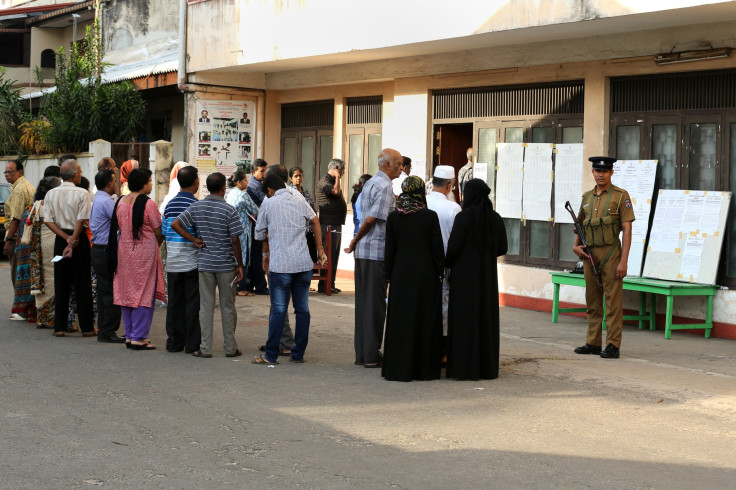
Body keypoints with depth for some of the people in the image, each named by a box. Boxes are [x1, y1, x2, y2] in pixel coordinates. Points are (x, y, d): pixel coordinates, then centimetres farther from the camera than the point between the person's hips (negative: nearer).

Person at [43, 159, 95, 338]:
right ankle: (87, 327, 4)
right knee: (83, 285, 3)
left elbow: (48, 221, -3)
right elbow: (81, 220, -15)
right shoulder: (82, 193, -10)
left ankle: (59, 327, 8)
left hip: (60, 240, 3)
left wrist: (66, 238, -6)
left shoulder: (51, 194, 3)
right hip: (80, 240, -3)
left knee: (60, 285, 8)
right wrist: (73, 242, -12)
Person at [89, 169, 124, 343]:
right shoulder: (106, 202, -16)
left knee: (103, 291, 12)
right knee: (111, 293, -7)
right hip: (107, 251, -10)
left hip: (98, 250, 10)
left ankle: (103, 330, 15)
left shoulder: (97, 200, 17)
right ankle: (108, 331, -6)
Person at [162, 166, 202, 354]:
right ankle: (192, 344, 2)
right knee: (192, 303, 0)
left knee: (174, 302, 10)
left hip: (172, 263, 5)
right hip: (192, 262, -5)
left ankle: (174, 342, 13)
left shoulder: (169, 205, 7)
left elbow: (165, 233, 11)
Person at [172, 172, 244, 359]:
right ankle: (231, 348, 13)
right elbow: (235, 240, -11)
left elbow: (175, 224, -2)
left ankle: (205, 348, 6)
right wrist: (240, 265, -3)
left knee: (206, 306, 7)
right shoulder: (229, 210, -10)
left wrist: (194, 240, 2)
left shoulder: (196, 207, 1)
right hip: (226, 264, -2)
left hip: (204, 263, 3)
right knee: (227, 306, 7)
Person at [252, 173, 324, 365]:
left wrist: (266, 253, 30)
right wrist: (319, 247, 39)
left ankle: (271, 355, 2)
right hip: (304, 263, 3)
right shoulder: (299, 201, 12)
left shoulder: (268, 205, 2)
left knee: (278, 310, -2)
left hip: (280, 264, -3)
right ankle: (298, 354, 11)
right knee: (302, 309, 7)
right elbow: (315, 220, 27)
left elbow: (260, 233, 12)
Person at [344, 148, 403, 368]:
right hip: (377, 251, -9)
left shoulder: (370, 183, 17)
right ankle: (371, 355, 0)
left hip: (363, 251, 9)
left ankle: (361, 353, 16)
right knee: (375, 303, -4)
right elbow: (371, 219, -17)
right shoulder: (384, 186, -13)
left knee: (363, 301, 11)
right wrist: (355, 241, -7)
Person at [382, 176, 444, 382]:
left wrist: (389, 276, 9)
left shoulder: (393, 217, -3)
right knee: (425, 319, 6)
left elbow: (389, 249, 1)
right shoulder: (430, 216, -8)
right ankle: (424, 368, 9)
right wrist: (440, 273, 4)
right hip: (426, 275, -1)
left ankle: (399, 368, 9)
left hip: (401, 275, 2)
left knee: (400, 320, 7)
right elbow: (438, 248, -6)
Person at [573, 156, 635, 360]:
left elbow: (627, 229, -7)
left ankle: (613, 346, -4)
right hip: (590, 255, 6)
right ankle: (593, 343, 18)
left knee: (613, 301, -5)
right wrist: (576, 246, 5)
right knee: (593, 302, 10)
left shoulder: (621, 196, -3)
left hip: (610, 253, -6)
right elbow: (580, 224, 24)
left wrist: (624, 260, -14)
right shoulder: (587, 197, 13)